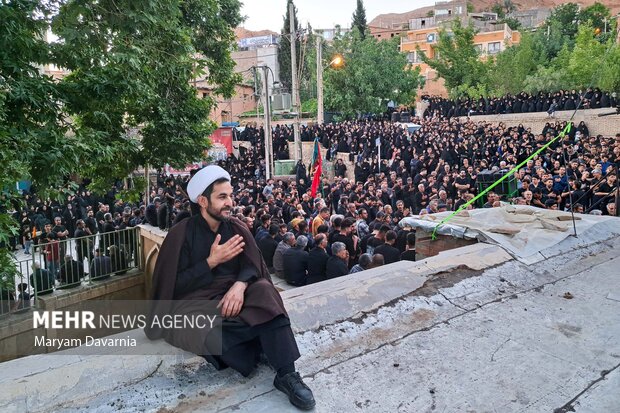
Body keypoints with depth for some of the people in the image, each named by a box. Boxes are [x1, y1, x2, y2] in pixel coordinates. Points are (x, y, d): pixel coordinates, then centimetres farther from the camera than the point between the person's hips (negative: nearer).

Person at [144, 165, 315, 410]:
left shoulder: (236, 228, 8)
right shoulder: (181, 233, -2)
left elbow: (253, 266, -4)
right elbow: (175, 284, -7)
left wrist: (240, 285, -26)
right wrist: (212, 261, -17)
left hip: (232, 293, 3)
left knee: (264, 291, -30)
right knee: (212, 334, -38)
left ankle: (287, 374, -31)